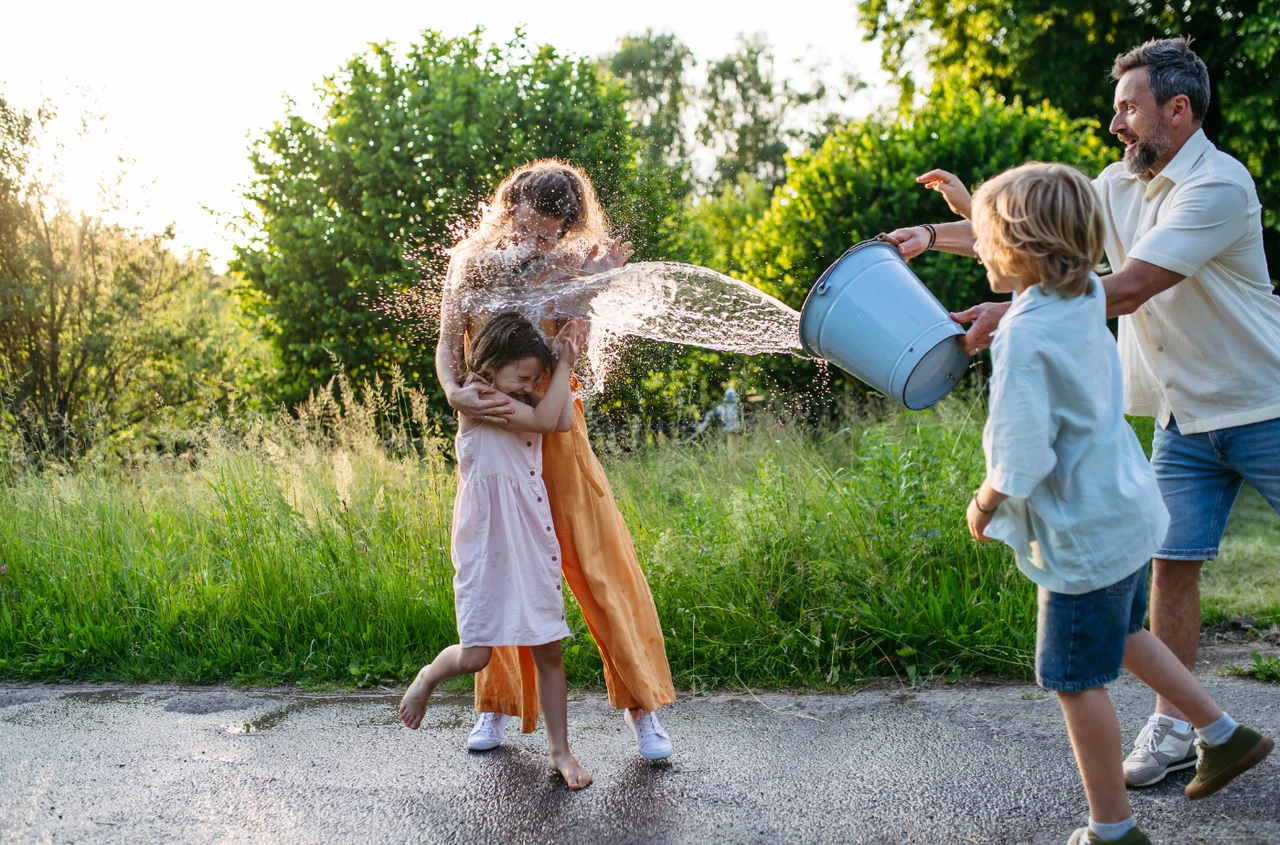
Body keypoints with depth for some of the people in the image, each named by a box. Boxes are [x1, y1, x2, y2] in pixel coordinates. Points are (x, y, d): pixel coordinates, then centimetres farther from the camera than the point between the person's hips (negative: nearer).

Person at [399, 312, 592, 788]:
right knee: (474, 657, -7)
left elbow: (564, 422, -3)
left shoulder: (523, 403, 15)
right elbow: (543, 420, -15)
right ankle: (429, 677, 28)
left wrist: (565, 365, 2)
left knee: (549, 651, 6)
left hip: (533, 546, 7)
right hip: (487, 547, -7)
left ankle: (560, 750, 16)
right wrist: (564, 365, -6)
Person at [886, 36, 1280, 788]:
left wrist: (1013, 314, -30)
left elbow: (1125, 289, -29)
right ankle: (1173, 728, 12)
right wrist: (938, 234, -1)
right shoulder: (1121, 185, 6)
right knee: (1171, 564, 4)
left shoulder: (1218, 186, -21)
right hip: (1185, 417, 7)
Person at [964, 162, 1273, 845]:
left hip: (1083, 537, -9)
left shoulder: (1024, 338, -27)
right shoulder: (1086, 297, -2)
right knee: (1122, 635, 29)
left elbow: (1020, 461, -28)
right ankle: (1223, 735, 41)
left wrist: (984, 505, -10)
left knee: (1077, 680, 6)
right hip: (1125, 508, 9)